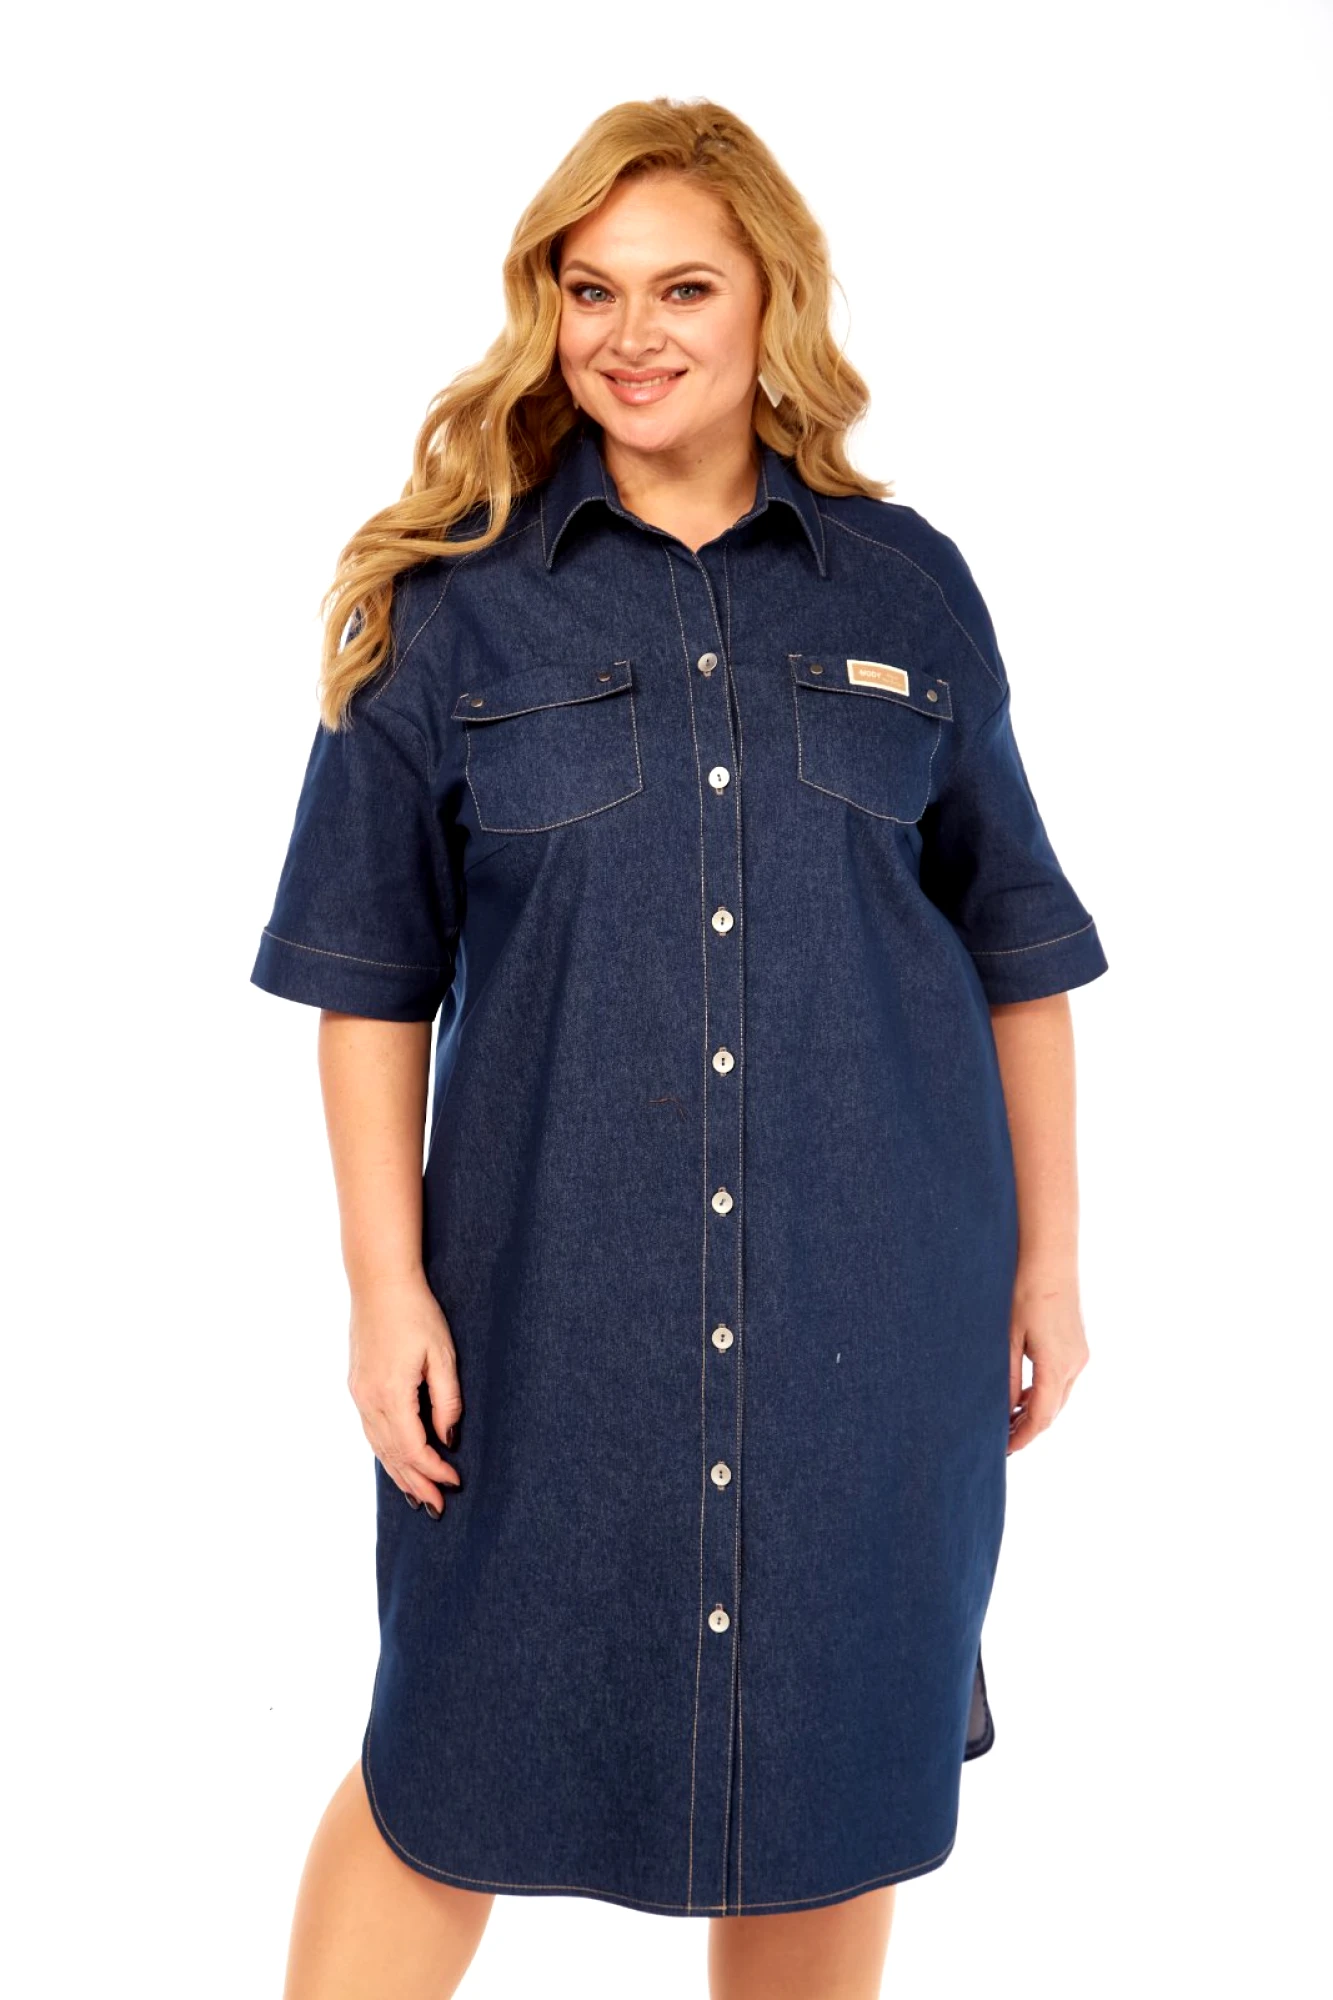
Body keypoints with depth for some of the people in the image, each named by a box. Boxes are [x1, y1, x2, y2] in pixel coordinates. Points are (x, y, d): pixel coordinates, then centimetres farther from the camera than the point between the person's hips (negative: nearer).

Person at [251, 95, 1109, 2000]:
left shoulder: (906, 589, 5)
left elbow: (1018, 948, 8)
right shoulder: (452, 599, 0)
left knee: (834, 1767, 14)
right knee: (456, 1771, 9)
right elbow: (371, 975, 0)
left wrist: (1048, 1259, 7)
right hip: (551, 1293, -1)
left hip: (869, 1305, 2)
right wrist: (389, 1284, -5)